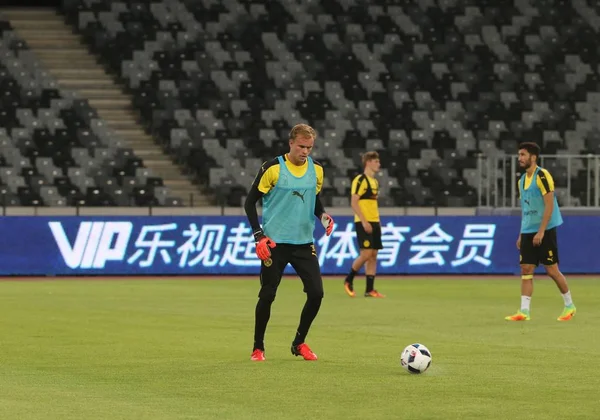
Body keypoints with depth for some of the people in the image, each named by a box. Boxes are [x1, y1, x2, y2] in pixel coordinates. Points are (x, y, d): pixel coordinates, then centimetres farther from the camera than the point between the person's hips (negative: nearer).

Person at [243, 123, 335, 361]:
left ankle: (299, 343, 14)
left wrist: (323, 216, -2)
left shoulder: (316, 170, 4)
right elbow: (250, 202, -5)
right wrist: (259, 236, -12)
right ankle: (258, 348, 16)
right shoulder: (272, 169, -10)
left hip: (304, 243, 4)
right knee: (267, 295, -1)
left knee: (316, 293, -5)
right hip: (275, 243, -4)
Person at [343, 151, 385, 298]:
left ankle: (369, 290, 4)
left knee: (373, 255, 4)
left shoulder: (375, 181, 17)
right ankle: (348, 280, 7)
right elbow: (354, 203, -15)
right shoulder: (360, 180, -9)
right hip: (363, 223, -8)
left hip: (374, 223, 8)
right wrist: (364, 221, -20)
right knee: (366, 254, -12)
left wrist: (377, 222, 15)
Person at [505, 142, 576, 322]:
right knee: (526, 270, -2)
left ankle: (569, 305, 13)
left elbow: (549, 205, -16)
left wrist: (541, 231, -21)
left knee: (551, 270, -2)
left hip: (545, 231, -7)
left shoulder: (542, 176, -12)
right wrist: (521, 235, 16)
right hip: (528, 232, 7)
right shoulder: (522, 180, 13)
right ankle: (524, 311, -5)